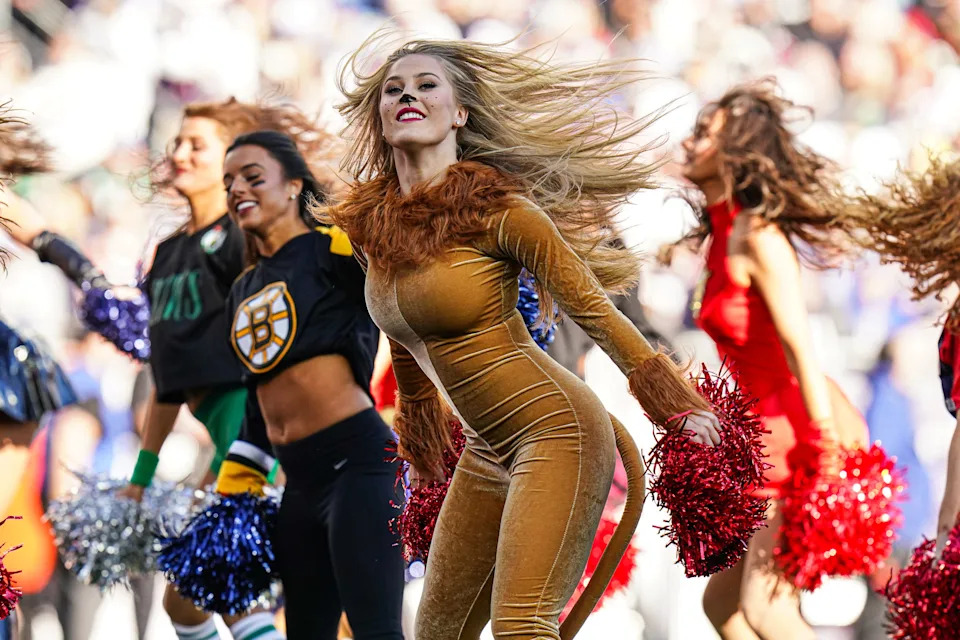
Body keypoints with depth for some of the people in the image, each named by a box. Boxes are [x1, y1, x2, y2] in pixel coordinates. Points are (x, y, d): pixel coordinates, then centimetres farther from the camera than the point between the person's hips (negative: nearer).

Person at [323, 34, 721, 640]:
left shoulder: (492, 207, -14)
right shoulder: (371, 223, 5)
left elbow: (590, 306, -8)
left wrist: (679, 409, -7)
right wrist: (422, 453, 30)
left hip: (558, 430, -8)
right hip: (487, 451, 8)